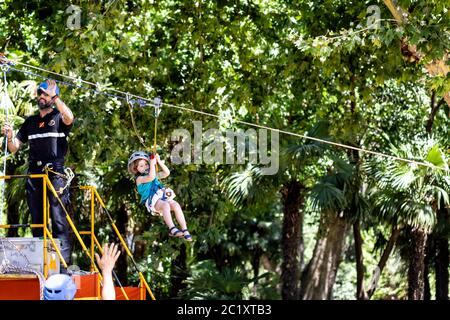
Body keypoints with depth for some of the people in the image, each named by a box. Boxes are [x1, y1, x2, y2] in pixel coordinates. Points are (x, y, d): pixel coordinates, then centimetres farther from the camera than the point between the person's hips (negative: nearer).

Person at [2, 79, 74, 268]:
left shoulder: (58, 118, 5)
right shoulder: (30, 122, 20)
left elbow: (69, 118, -21)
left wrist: (54, 96, -16)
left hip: (55, 173, -5)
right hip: (34, 174, 5)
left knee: (59, 221, -11)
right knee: (36, 221, 6)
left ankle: (63, 263, -15)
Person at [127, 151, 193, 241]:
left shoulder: (155, 175, 27)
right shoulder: (139, 179, 3)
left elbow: (167, 173, 16)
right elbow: (150, 177, -17)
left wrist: (159, 161, 10)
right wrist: (152, 164, -12)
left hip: (162, 197, 6)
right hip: (151, 201, -6)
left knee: (176, 205, -23)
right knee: (165, 205, -37)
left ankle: (185, 230, -27)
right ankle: (172, 229, -49)